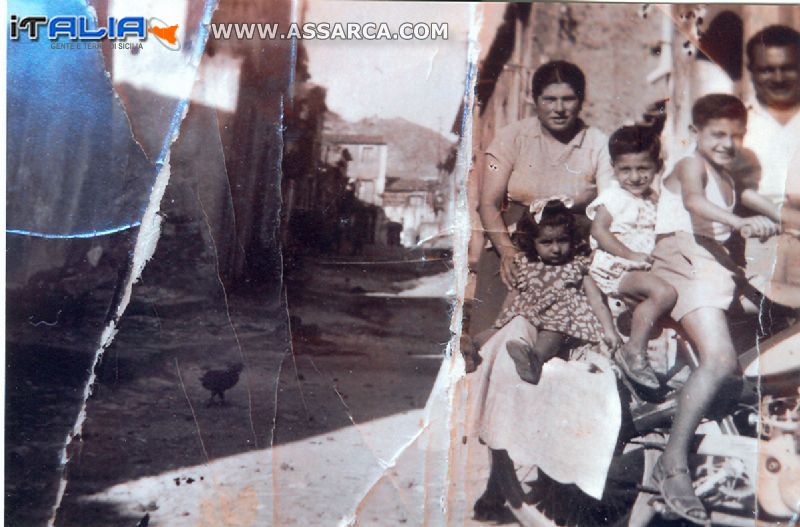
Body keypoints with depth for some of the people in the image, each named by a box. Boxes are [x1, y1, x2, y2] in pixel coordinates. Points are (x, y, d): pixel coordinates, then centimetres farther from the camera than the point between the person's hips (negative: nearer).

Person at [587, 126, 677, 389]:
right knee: (664, 292, -27)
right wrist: (631, 255, -19)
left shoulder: (653, 200, 18)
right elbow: (599, 231, -15)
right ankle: (634, 351, -20)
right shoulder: (613, 197, -5)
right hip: (615, 269, -8)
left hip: (642, 267, 8)